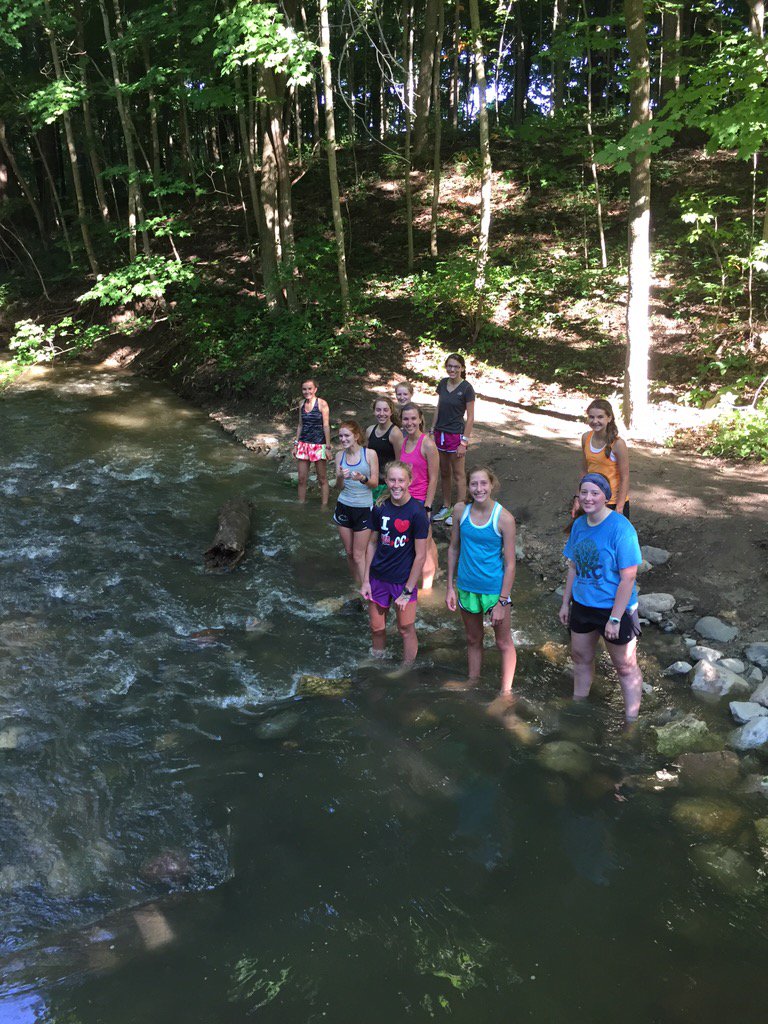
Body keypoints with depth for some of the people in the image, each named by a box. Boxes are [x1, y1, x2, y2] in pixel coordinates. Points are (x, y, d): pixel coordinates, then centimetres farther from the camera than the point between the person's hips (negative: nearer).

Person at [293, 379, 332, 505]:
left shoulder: (322, 403, -7)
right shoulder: (302, 404, 8)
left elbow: (326, 426, -8)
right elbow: (300, 425, 15)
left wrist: (328, 447, -11)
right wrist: (296, 445, 13)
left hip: (318, 445, -5)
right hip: (304, 444, 5)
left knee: (322, 479, 4)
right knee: (302, 479, 6)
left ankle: (324, 506, 12)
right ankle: (301, 505, 16)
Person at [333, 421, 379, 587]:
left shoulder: (370, 454, -8)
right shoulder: (340, 456, 2)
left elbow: (375, 483, -6)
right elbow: (339, 486, 2)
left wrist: (362, 478, -26)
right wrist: (340, 477, -21)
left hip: (364, 508, -4)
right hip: (343, 506, 4)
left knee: (358, 555, -3)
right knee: (349, 552, 11)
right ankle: (356, 586, 24)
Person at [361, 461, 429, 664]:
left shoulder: (417, 512, -16)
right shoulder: (380, 508, -4)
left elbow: (420, 555, -14)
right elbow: (372, 543, 6)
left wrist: (407, 591, -13)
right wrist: (365, 580, 5)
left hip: (404, 579, -4)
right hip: (378, 578, 4)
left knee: (406, 629, 7)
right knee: (377, 628, 15)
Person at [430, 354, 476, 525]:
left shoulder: (466, 388, -12)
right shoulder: (443, 383, 5)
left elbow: (470, 417, -11)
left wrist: (464, 442, -15)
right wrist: (433, 431, 12)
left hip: (456, 435, -6)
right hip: (440, 433, 6)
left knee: (458, 475, 3)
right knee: (444, 473, 15)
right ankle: (446, 507, 27)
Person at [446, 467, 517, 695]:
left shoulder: (504, 518, -18)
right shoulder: (460, 510, -7)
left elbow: (510, 564, -13)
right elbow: (454, 548, 4)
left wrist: (502, 602, -14)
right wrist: (450, 587, 4)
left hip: (495, 589, -4)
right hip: (467, 588, 4)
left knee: (504, 643, 12)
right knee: (473, 640, 22)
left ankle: (506, 692, 29)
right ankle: (473, 685, 41)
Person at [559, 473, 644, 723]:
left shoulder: (620, 528, -22)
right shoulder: (579, 524, -1)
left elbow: (628, 578, -21)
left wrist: (615, 619, -21)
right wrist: (565, 603, 11)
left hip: (615, 608, -7)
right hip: (582, 605, 7)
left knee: (626, 667, 8)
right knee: (580, 658, 22)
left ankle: (631, 721, 22)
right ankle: (578, 704, 43)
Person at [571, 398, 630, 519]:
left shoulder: (617, 444, -18)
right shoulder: (586, 438, -3)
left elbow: (624, 478, -14)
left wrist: (619, 509, -16)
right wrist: (578, 498, 7)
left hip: (614, 502, -4)